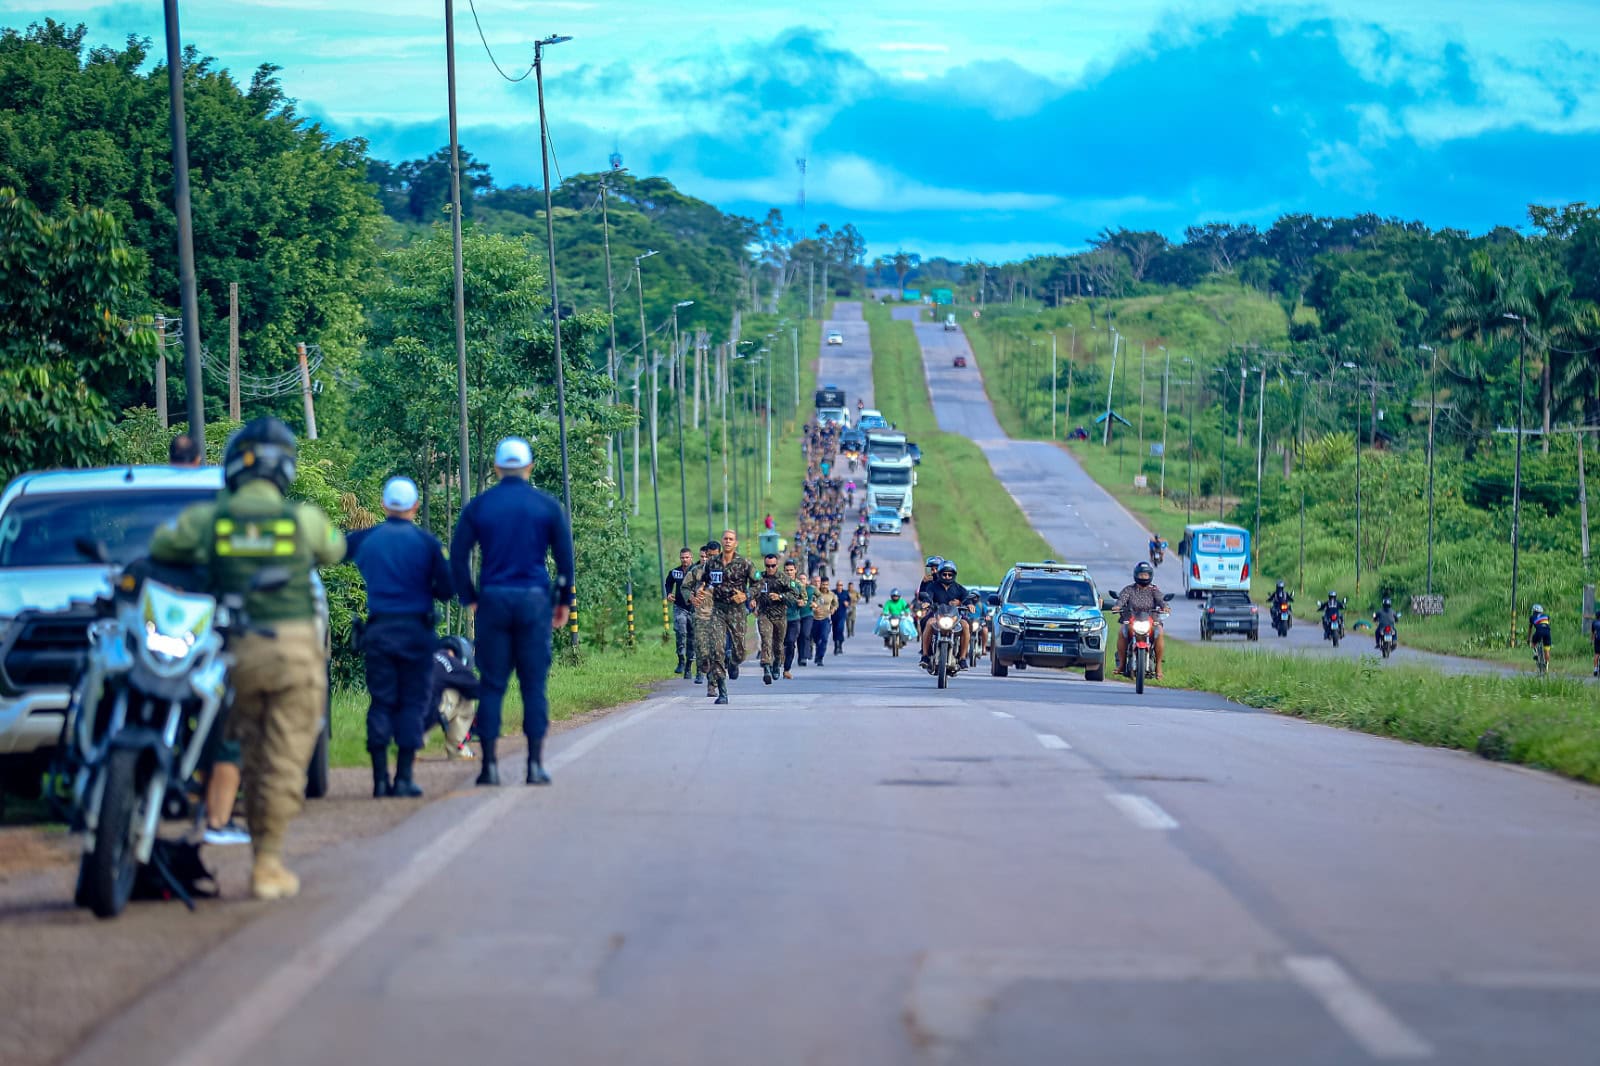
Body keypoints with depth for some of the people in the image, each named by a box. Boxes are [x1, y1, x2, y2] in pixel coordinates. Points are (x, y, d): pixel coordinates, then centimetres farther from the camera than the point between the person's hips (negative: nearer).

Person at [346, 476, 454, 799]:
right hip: (416, 631, -2)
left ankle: (380, 778, 0)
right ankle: (404, 778, -2)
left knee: (381, 702, 6)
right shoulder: (426, 542, -3)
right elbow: (446, 588, -2)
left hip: (378, 630, 2)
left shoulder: (364, 540, 3)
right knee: (412, 703, 3)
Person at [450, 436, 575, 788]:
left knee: (492, 684, 4)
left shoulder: (478, 506, 4)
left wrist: (470, 600, 9)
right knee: (534, 684, 2)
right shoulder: (547, 505, 2)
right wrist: (564, 601, 11)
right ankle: (535, 764, -1)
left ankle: (490, 763, -1)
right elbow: (565, 557, 2)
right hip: (534, 600, -1)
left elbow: (457, 557, 2)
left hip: (493, 600, 1)